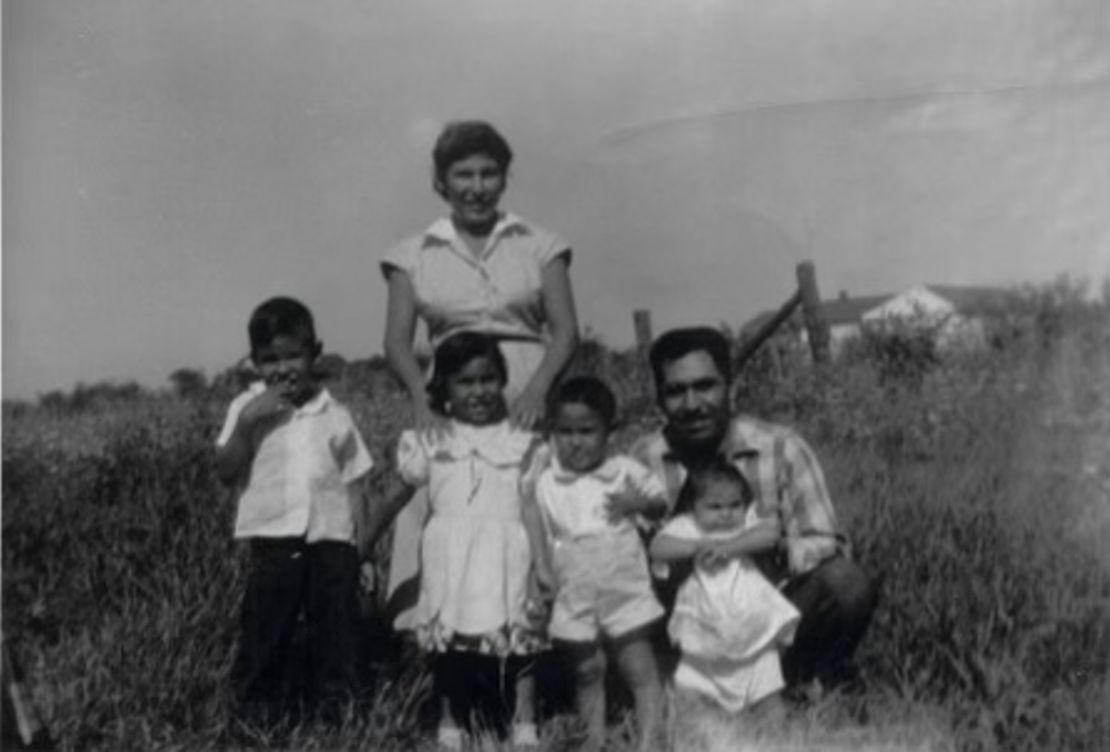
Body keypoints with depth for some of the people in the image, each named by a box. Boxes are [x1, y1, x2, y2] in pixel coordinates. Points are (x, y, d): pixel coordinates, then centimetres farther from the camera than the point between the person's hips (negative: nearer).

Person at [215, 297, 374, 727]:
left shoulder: (334, 415, 7)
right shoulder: (248, 408, 3)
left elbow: (354, 483, 10)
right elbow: (225, 471, -4)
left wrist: (360, 548, 4)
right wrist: (248, 422, -16)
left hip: (332, 541, 2)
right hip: (273, 541, -1)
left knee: (336, 634, 9)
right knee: (264, 632, 4)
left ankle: (336, 707, 23)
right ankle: (256, 713, 18)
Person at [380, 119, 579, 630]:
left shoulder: (538, 247, 11)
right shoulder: (414, 257, 12)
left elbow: (565, 329, 3)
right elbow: (397, 341, 4)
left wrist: (538, 388, -15)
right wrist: (422, 398, -16)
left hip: (525, 401, 0)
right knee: (431, 505, -15)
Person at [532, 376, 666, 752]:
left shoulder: (626, 471, -3)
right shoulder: (546, 485, -1)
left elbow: (663, 502, 6)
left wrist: (639, 503, -15)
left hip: (625, 592, -1)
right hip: (574, 598, 1)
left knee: (641, 670, 1)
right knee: (587, 673, 11)